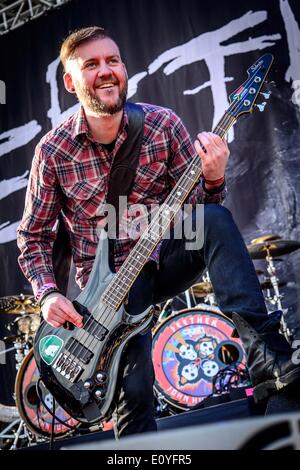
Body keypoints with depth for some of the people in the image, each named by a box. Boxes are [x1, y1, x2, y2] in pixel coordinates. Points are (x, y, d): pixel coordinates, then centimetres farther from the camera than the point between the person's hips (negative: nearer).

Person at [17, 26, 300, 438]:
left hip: (166, 256, 2)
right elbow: (33, 236, 1)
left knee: (216, 219, -29)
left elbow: (195, 204, -4)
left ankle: (265, 354, -31)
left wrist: (212, 180, -28)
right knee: (135, 388, -19)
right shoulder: (53, 151, -8)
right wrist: (48, 293, -14)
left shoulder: (163, 124, -7)